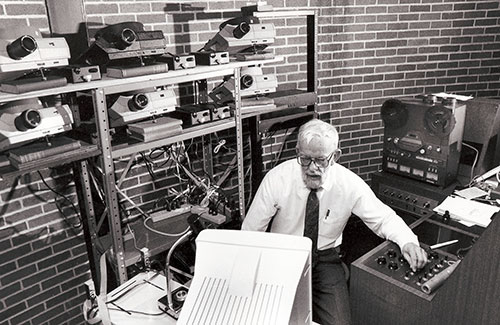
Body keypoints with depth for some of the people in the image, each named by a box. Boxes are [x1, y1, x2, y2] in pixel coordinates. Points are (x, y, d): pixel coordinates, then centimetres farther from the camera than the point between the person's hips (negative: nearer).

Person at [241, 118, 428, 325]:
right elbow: (250, 232, -11)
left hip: (325, 259, 2)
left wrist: (407, 241, -22)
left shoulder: (350, 184, -16)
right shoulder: (276, 179, -20)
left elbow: (383, 218, -3)